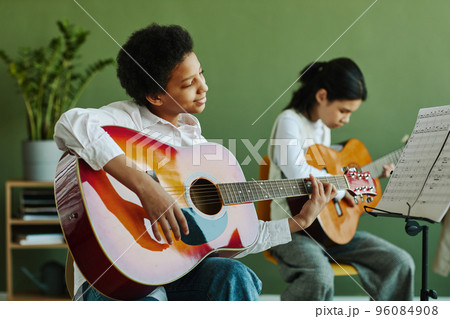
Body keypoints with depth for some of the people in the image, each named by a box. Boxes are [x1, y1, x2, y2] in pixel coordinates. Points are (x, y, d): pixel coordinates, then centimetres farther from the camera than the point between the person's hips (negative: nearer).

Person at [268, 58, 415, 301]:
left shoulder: (323, 127, 14)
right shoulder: (290, 121, -13)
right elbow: (298, 173, -28)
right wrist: (341, 188, -16)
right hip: (293, 229, -8)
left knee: (400, 263, -3)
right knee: (319, 277, -38)